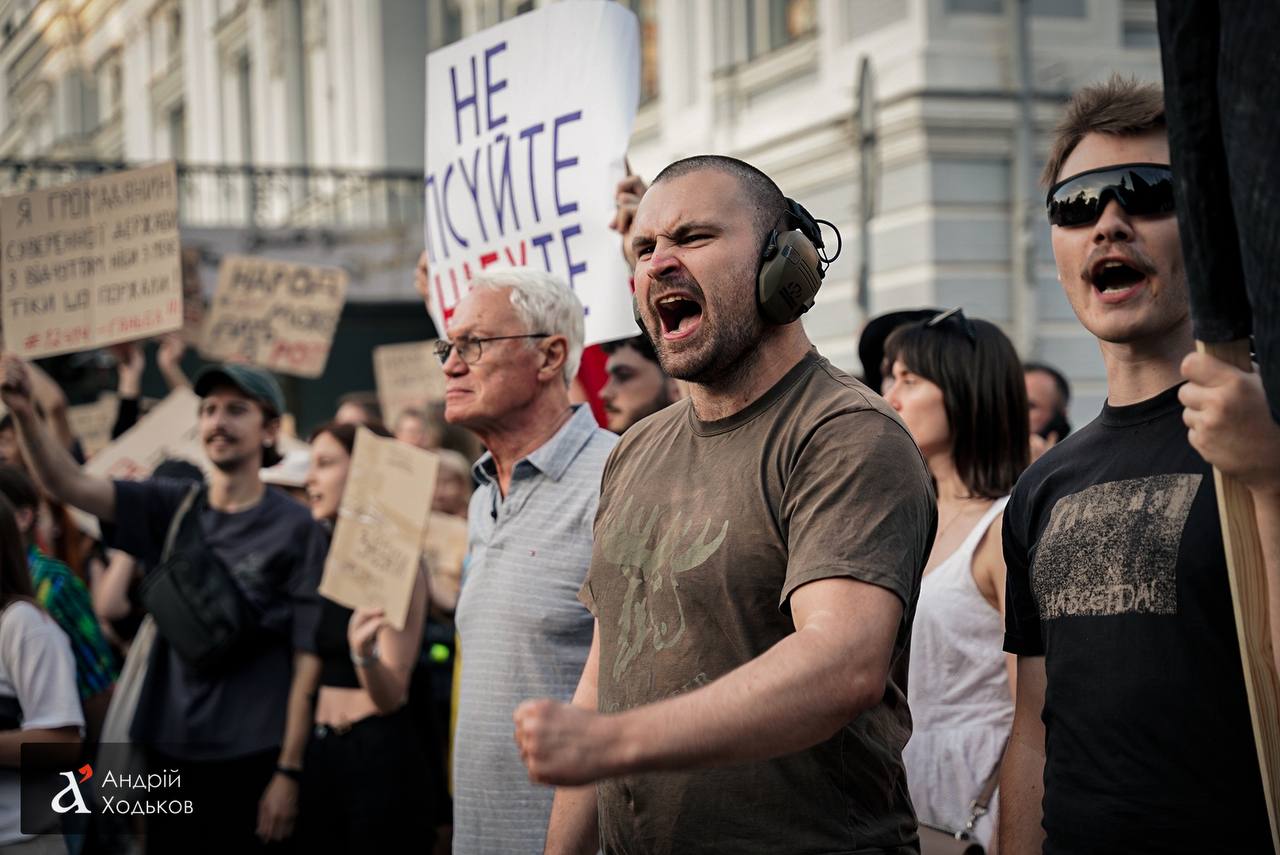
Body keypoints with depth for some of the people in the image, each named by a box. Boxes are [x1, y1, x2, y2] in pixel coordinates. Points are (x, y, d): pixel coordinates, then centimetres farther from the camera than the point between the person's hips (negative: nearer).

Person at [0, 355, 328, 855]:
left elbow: (308, 657, -6)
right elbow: (70, 485, -8)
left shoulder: (296, 528, -5)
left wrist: (290, 770, -11)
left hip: (251, 758, -3)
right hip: (168, 749, 4)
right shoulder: (170, 507, 5)